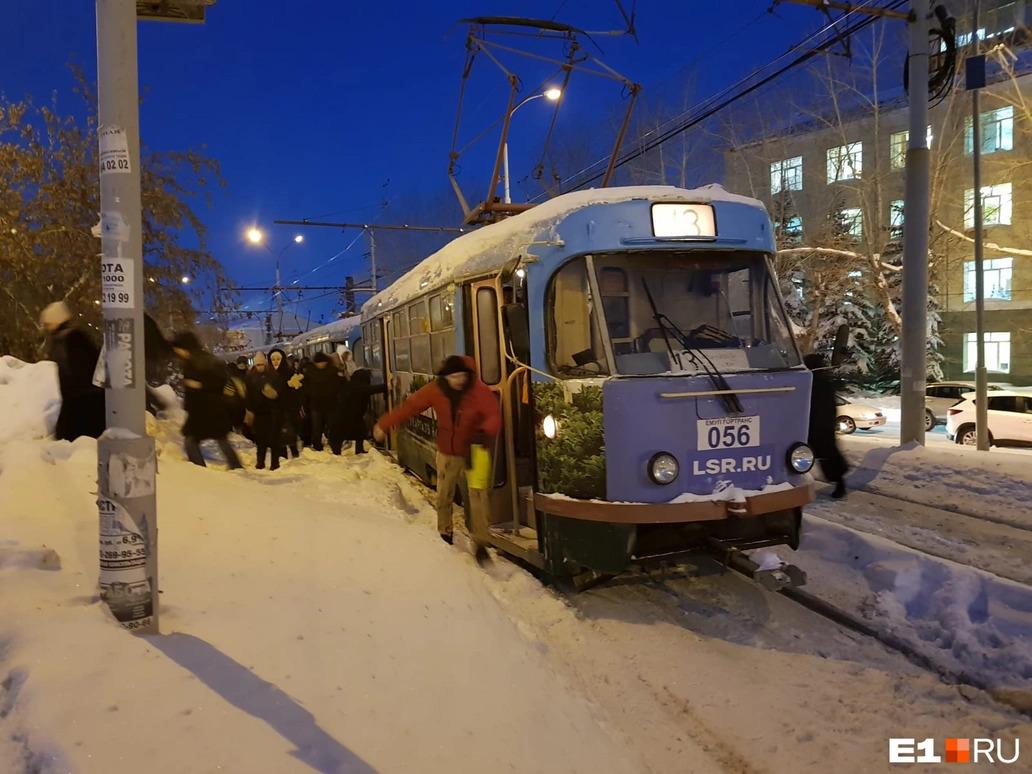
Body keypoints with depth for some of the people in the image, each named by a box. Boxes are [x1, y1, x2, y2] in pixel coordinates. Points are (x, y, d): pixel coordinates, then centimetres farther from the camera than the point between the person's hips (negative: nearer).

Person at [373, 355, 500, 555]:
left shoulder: (479, 391, -19)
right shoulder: (436, 390, -11)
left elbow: (494, 415, -23)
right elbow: (410, 406, -6)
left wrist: (485, 432, -45)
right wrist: (384, 425, -7)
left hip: (474, 454, -3)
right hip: (447, 453, 3)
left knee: (478, 498, -7)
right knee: (444, 496, 14)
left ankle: (480, 543, 3)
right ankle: (444, 534, 34)